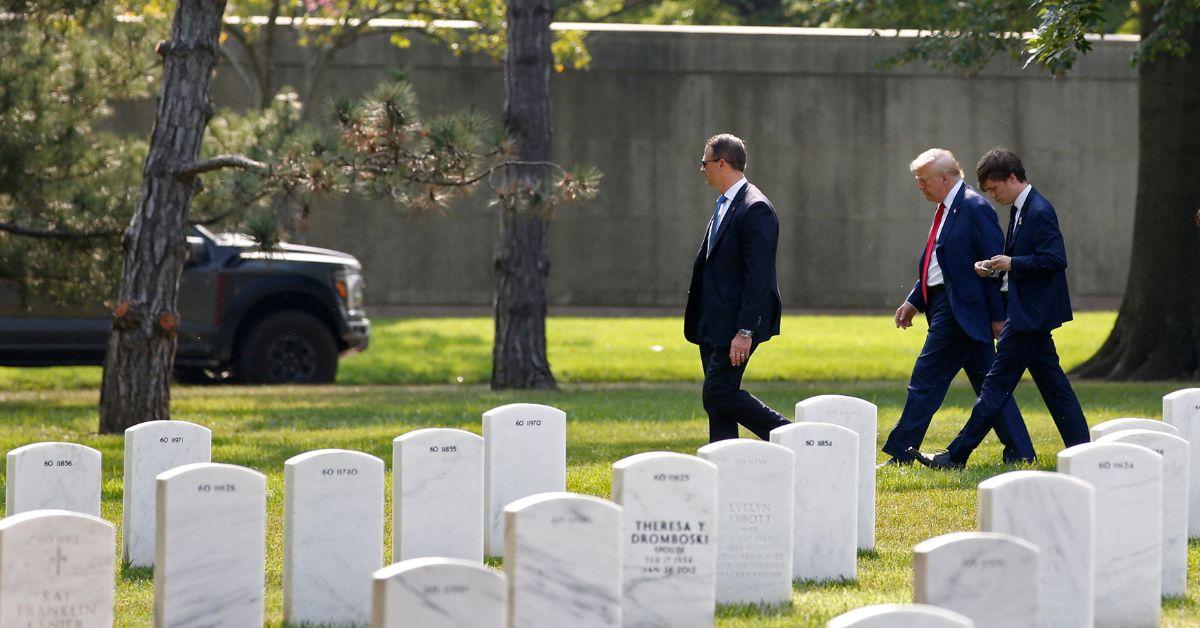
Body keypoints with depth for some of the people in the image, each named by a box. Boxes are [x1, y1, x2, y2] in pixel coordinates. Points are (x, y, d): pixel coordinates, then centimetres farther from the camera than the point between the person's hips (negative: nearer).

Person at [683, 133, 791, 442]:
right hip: (715, 324, 10)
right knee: (717, 398, 9)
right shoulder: (724, 205, 15)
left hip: (736, 323, -10)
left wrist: (745, 331, -24)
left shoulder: (755, 209, -16)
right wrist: (698, 318, 18)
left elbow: (758, 276, -20)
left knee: (719, 393, -12)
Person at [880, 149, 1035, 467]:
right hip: (943, 306, 10)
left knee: (926, 380, -6)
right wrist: (913, 301, 15)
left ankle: (902, 453, -3)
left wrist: (998, 315, -15)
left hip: (958, 310, -10)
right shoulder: (947, 208, 15)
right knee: (988, 384, 10)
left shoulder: (975, 208, -13)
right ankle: (1019, 452, 12)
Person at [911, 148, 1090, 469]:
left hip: (1031, 312, -10)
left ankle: (956, 455, -7)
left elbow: (1055, 260, -22)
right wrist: (996, 266, 5)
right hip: (1030, 311, 10)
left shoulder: (1039, 211, -16)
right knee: (1052, 383, 10)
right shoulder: (1020, 210, 15)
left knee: (998, 382, -7)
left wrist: (1012, 264, -18)